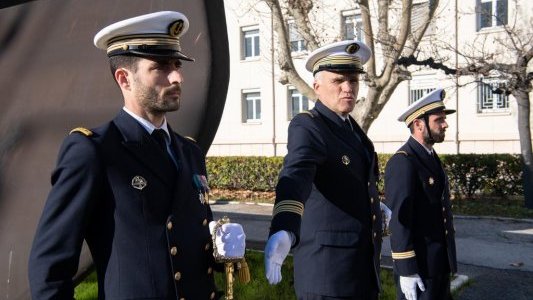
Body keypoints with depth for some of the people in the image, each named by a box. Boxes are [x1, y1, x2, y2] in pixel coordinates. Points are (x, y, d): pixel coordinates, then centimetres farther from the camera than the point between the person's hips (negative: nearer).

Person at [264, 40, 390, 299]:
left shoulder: (351, 127, 10)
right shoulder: (306, 127, -16)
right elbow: (295, 177, -35)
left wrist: (374, 205, 45)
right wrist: (284, 232, -52)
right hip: (328, 271, -8)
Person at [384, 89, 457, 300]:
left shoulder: (431, 157, 11)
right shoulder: (402, 162, -18)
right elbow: (399, 220, -22)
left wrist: (447, 262, 17)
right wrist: (406, 271, -22)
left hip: (439, 263, 9)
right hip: (418, 265, -9)